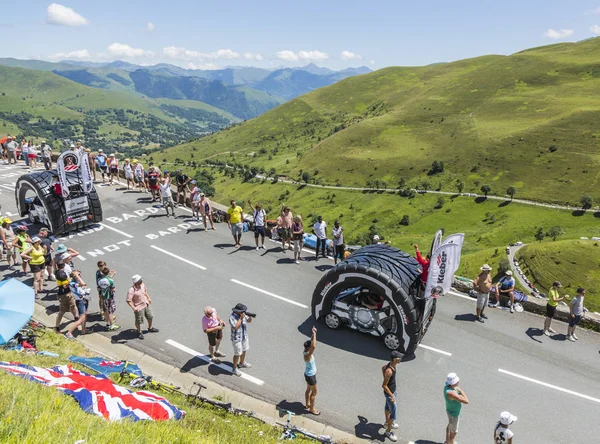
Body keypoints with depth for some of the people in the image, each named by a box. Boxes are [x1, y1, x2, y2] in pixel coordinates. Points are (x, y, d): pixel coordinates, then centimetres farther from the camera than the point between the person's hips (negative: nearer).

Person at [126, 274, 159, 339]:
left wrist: (148, 298, 14)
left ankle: (150, 328, 46)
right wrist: (133, 307, -33)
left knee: (150, 317, 21)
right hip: (139, 307, -7)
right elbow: (128, 300, -26)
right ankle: (139, 332, 36)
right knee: (139, 321, 10)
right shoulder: (132, 290, -28)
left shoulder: (142, 284, -6)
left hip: (146, 305, 7)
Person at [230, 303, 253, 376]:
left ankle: (242, 363, 46)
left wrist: (250, 317, -17)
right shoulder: (232, 317, -26)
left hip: (244, 336, 7)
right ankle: (235, 368, 23)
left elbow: (249, 321, 5)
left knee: (244, 351, 24)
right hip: (237, 339, -7)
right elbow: (236, 327, -33)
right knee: (237, 354, 4)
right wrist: (241, 318, -32)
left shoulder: (243, 314, -5)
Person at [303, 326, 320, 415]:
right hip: (311, 376, -9)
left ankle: (307, 404, 46)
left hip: (308, 374, 9)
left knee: (308, 389, 27)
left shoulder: (307, 351, -11)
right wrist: (314, 334, -51)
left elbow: (312, 341, 0)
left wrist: (314, 333, -18)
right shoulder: (307, 355, -36)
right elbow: (314, 346, -55)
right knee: (314, 392, 11)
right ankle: (311, 409, 29)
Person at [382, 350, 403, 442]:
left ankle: (387, 422, 51)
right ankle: (388, 431, 25)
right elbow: (384, 386, -30)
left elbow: (383, 368, 12)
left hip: (392, 391, 9)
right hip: (389, 393, -9)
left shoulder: (391, 364, -11)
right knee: (393, 412, 6)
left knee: (388, 407, 29)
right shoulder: (389, 371, -37)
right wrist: (392, 396, -23)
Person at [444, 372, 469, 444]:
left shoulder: (447, 384, -18)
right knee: (453, 432, 17)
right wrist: (461, 391, -26)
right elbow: (466, 401, -39)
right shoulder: (451, 393, -44)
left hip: (450, 409, 9)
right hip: (454, 414, -9)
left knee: (450, 425, 31)